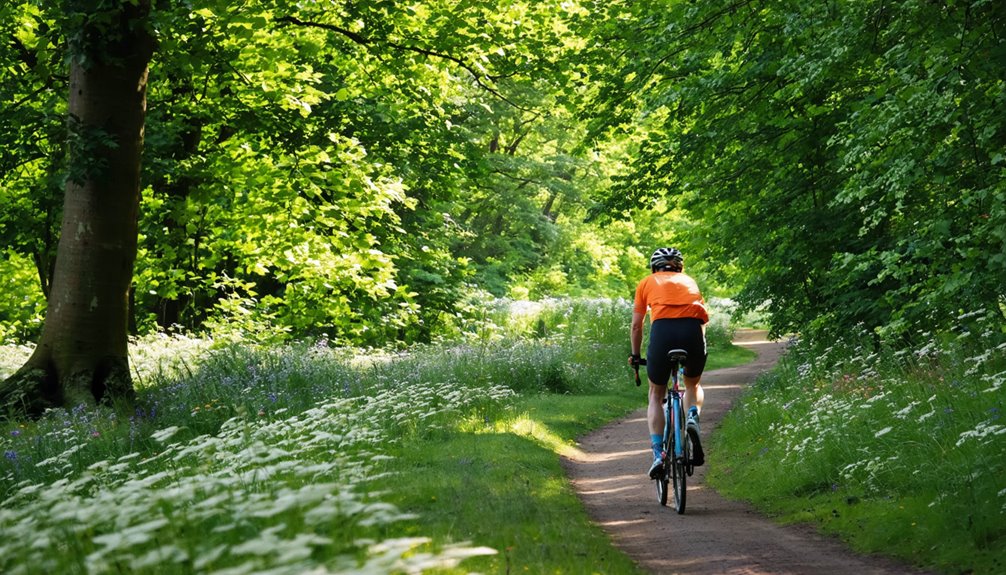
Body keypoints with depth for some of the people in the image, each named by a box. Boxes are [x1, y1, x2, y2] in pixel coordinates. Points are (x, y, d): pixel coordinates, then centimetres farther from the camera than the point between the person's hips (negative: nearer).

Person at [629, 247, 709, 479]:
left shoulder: (647, 283, 25)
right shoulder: (689, 281, 31)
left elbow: (636, 325, 25)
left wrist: (635, 355, 37)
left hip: (663, 330, -2)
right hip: (693, 331, 2)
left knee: (656, 395, 18)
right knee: (693, 384, 31)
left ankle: (658, 455, 3)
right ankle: (692, 418, -1)